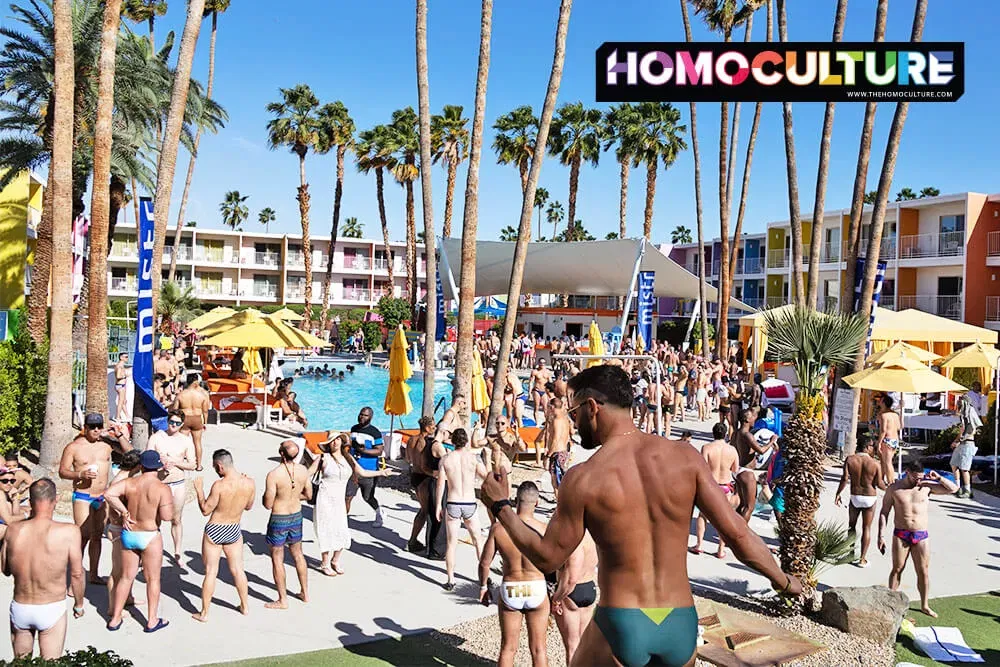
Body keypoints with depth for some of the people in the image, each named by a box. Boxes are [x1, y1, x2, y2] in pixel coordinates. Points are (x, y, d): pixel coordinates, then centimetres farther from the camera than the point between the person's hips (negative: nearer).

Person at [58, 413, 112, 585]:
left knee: (97, 536, 12)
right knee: (83, 536, -12)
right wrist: (81, 475, -21)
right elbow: (62, 472, -6)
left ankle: (94, 575, 22)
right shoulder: (74, 447, -5)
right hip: (83, 497, -5)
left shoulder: (106, 446, 7)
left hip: (102, 497, 5)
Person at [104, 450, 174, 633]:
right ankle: (152, 621, 17)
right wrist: (170, 502, -3)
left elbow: (109, 493, -17)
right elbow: (166, 516, -22)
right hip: (150, 537, -4)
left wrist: (124, 512, -8)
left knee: (126, 577, 18)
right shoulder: (162, 488, -17)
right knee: (153, 579, 9)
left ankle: (115, 619, 25)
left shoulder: (129, 483, -5)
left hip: (128, 534, 4)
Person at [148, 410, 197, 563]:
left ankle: (177, 554, 20)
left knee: (176, 520, 10)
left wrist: (174, 461, -15)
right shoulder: (156, 437, 0)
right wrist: (160, 463, -22)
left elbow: (192, 465, -2)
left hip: (179, 484, 1)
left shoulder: (186, 441, 1)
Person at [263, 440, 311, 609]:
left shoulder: (273, 475, -25)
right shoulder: (303, 470, -10)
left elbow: (268, 505, -19)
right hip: (296, 516, 5)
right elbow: (308, 495, 3)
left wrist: (266, 493, 1)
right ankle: (305, 593, 32)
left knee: (277, 559, 9)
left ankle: (283, 600, 18)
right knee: (298, 554, 21)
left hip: (278, 519, -5)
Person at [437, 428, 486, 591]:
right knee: (477, 541, 17)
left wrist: (439, 506, 4)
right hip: (470, 504, 0)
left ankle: (450, 580, 8)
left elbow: (440, 483, -3)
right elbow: (486, 477, -7)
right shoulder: (474, 457, -5)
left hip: (452, 504, 0)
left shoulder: (446, 459, -2)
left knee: (452, 543, 8)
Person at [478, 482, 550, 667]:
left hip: (509, 591, 1)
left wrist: (483, 586, 13)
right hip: (537, 590, 0)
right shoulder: (544, 530, -15)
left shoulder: (499, 528, -13)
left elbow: (484, 563, -5)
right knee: (538, 649, 15)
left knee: (508, 648, 16)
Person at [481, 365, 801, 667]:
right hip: (681, 624, 3)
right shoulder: (685, 457, -6)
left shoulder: (583, 478, -12)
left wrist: (501, 506, 10)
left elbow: (547, 558, -2)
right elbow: (738, 534, -5)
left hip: (619, 625, -3)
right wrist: (782, 579, 13)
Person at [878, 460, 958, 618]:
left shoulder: (926, 486, 2)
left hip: (921, 536, 1)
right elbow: (884, 512, 0)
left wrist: (938, 478, -10)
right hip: (901, 535, -1)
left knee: (923, 571, 6)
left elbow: (953, 489, 6)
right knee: (897, 569, 5)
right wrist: (881, 535, -5)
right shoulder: (894, 488, -2)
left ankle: (924, 605, 20)